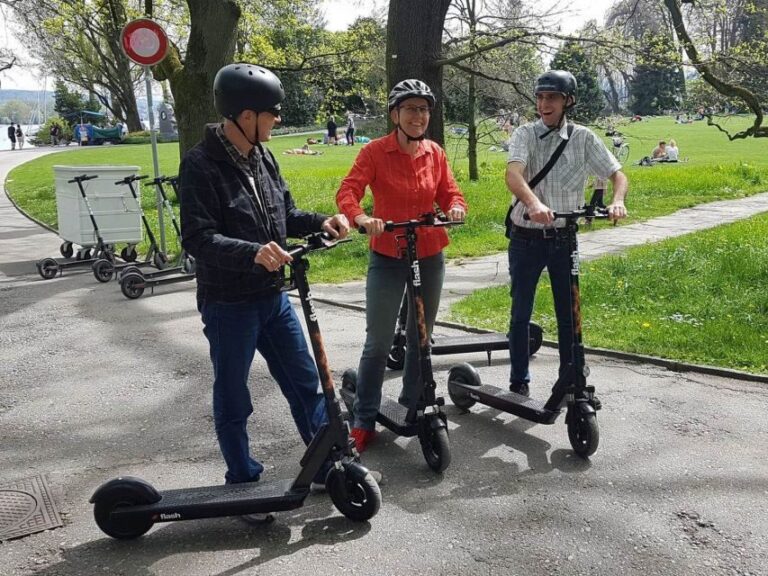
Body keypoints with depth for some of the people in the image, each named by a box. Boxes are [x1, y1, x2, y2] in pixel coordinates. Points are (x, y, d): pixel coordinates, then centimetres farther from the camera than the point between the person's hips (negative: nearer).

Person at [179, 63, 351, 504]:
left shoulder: (262, 156, 6)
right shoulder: (201, 165, -16)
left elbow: (285, 213, 15)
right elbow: (197, 237, -23)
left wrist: (320, 222, -4)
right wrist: (252, 252, -37)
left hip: (273, 296, 7)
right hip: (228, 304, -7)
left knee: (306, 383, 14)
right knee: (233, 401, 9)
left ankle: (329, 467, 29)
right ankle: (243, 482, 27)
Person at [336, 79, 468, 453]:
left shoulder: (435, 153, 2)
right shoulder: (375, 152, -10)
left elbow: (450, 194, 4)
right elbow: (347, 192, -20)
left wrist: (455, 208, -19)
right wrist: (361, 218, -40)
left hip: (429, 259, 4)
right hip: (387, 260, -4)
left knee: (421, 339, 15)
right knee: (378, 343, -1)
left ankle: (412, 408, 33)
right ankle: (364, 421, 12)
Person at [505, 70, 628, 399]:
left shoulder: (583, 138, -1)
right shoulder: (525, 134, -7)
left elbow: (617, 175, -3)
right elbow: (513, 174, -25)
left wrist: (617, 201, -26)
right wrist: (534, 203, -45)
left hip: (564, 238, 1)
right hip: (526, 239, -1)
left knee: (568, 313, 8)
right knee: (521, 313, 7)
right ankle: (518, 382, 21)